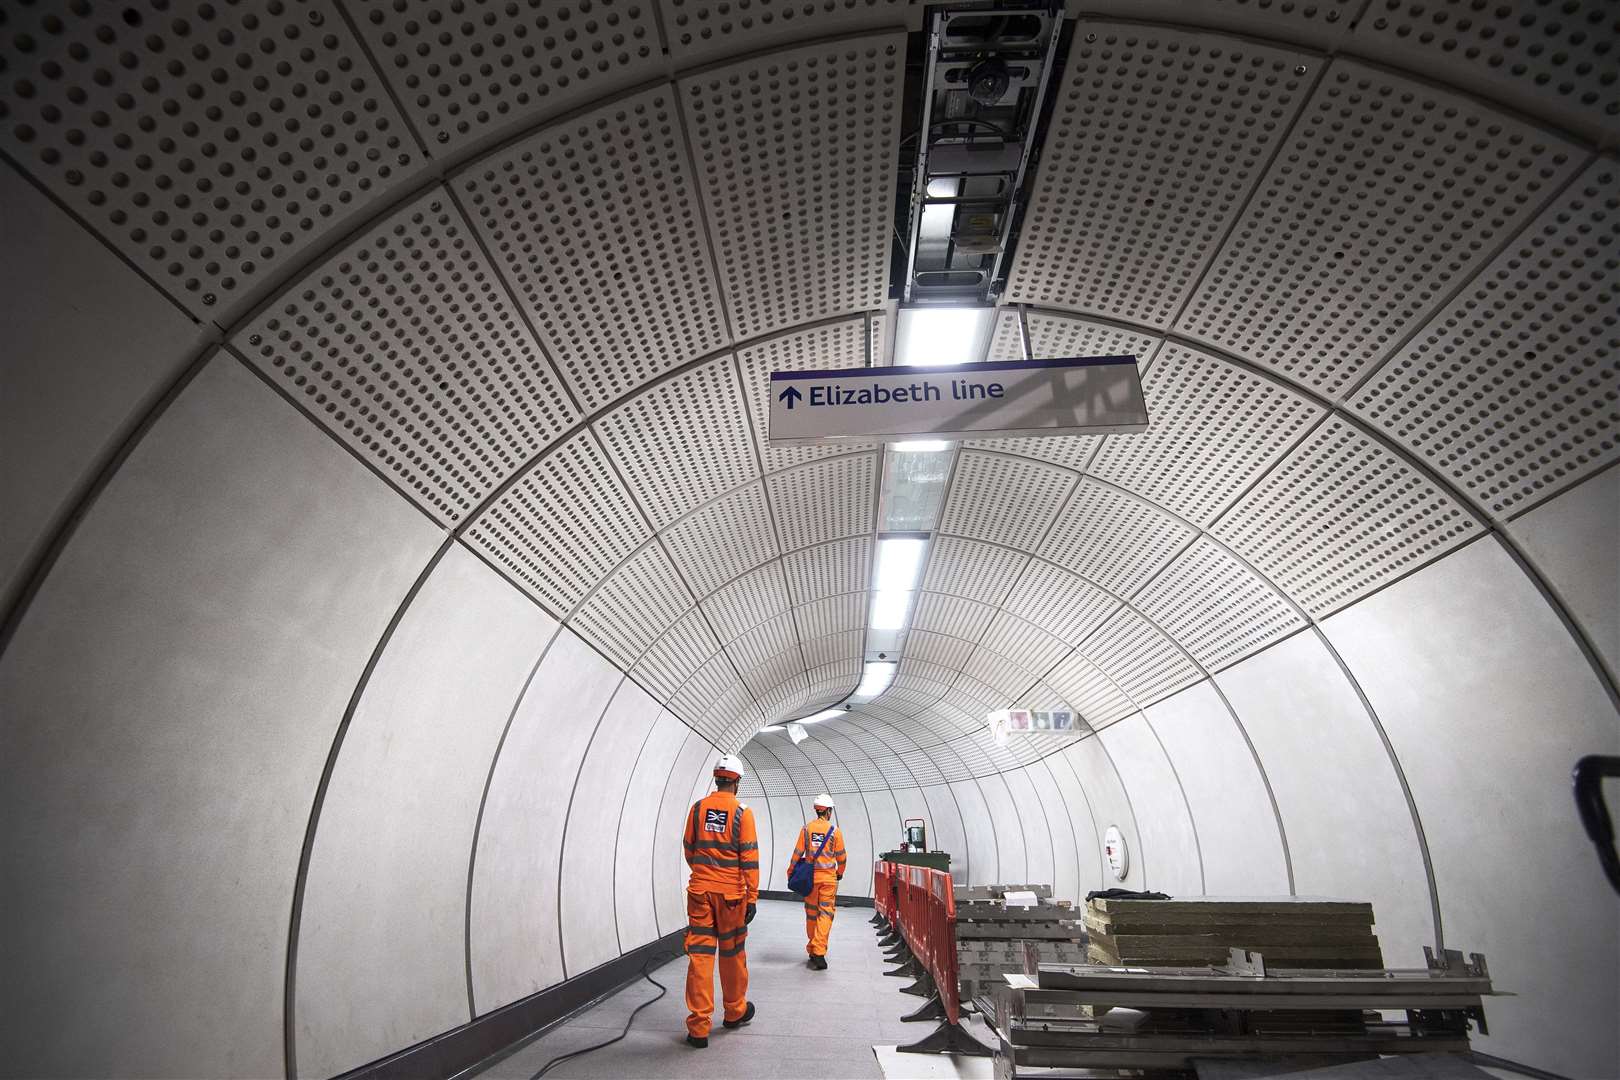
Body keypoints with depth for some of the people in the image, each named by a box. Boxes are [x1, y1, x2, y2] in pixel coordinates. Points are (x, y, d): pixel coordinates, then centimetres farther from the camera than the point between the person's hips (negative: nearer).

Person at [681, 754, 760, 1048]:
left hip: (700, 891, 2)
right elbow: (749, 858, -8)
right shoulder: (742, 812, -7)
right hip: (730, 893, -2)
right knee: (732, 954, 14)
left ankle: (698, 1027, 4)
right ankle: (735, 1011, 31)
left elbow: (689, 849, 13)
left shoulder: (698, 808, 2)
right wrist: (752, 897, -3)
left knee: (699, 955, 4)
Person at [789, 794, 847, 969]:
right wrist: (840, 873, 20)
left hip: (810, 876, 2)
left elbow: (798, 852, -1)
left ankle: (812, 950, 22)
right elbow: (841, 856, 3)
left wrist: (790, 871, 11)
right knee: (825, 914, -1)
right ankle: (819, 952, -12)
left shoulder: (807, 828, -1)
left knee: (811, 913, 13)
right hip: (829, 877, -2)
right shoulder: (834, 830, -4)